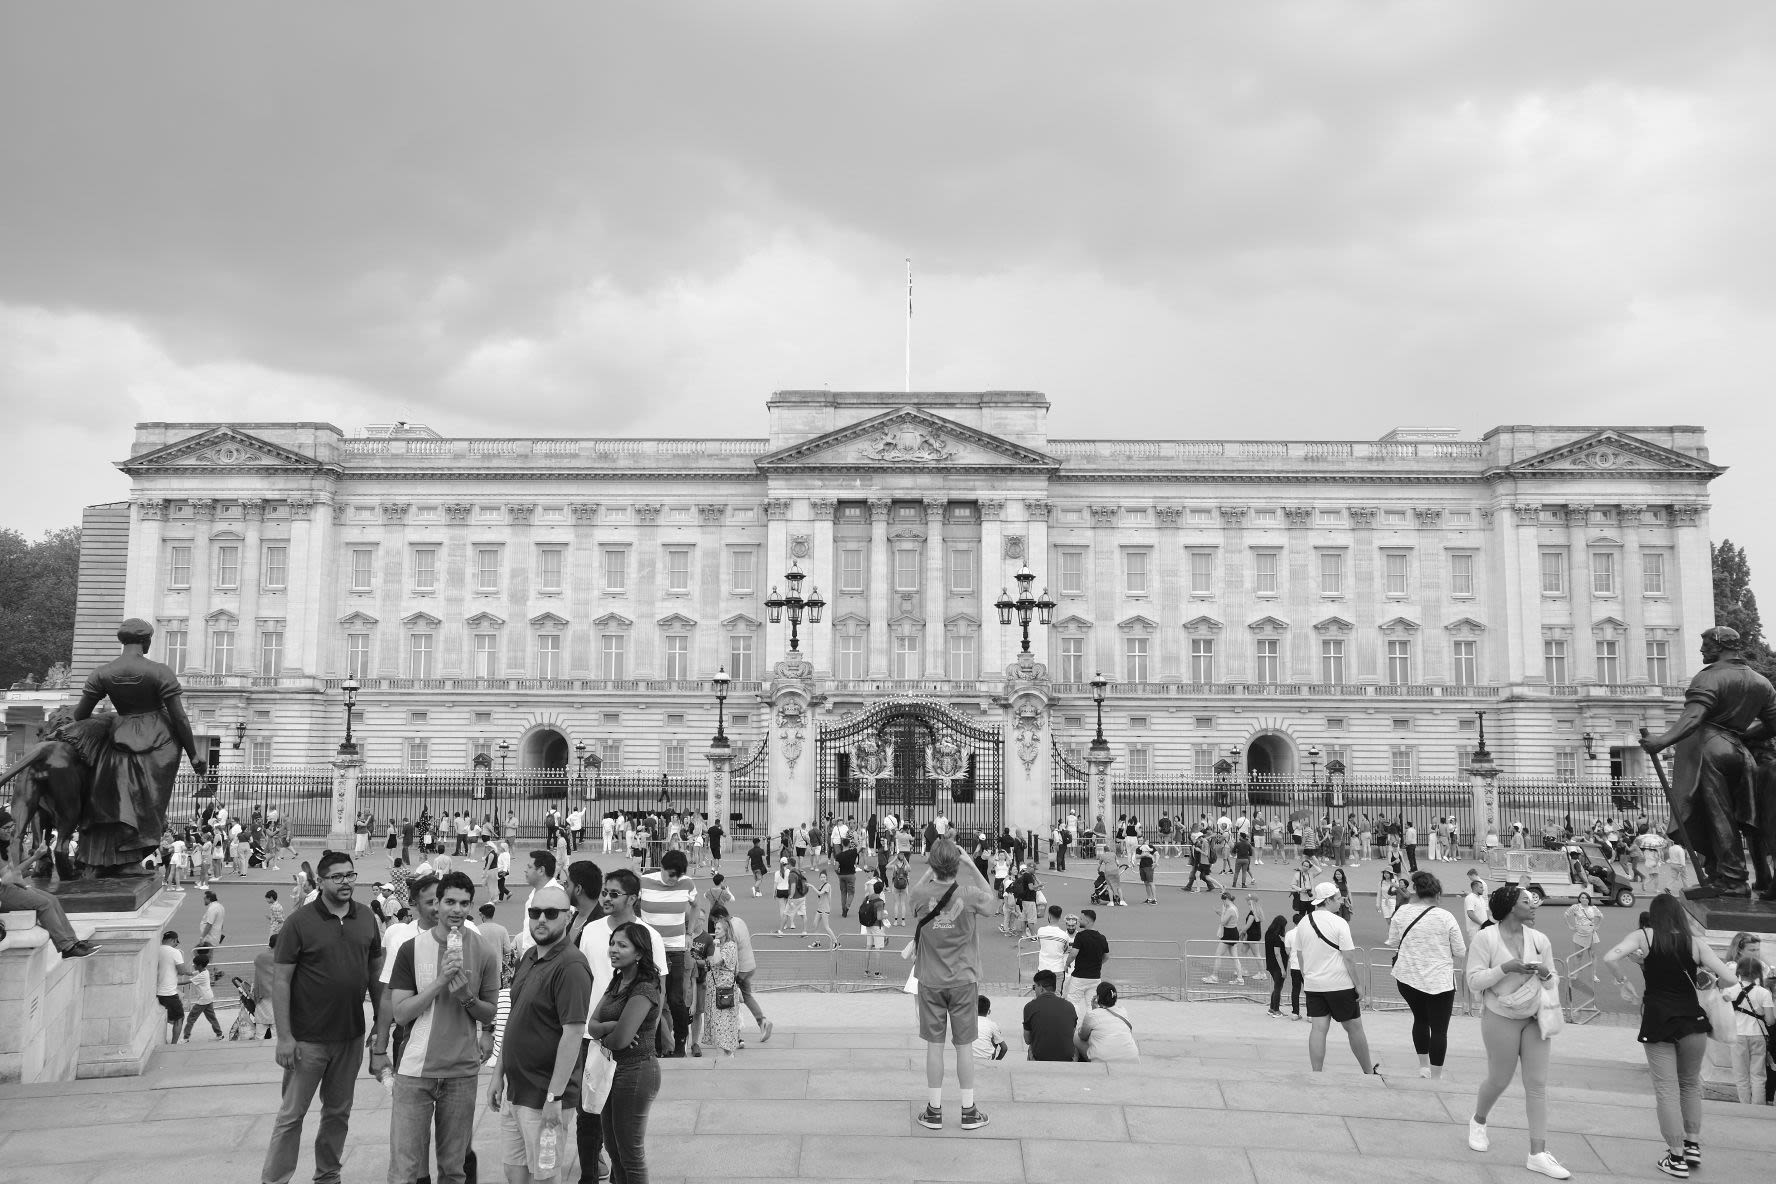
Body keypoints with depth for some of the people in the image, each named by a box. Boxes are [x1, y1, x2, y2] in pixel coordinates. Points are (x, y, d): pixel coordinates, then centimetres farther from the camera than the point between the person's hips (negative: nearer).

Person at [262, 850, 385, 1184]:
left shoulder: (366, 919, 2)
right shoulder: (300, 922, -11)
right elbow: (281, 981, -10)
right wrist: (284, 1037, -14)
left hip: (352, 1036, 4)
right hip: (308, 1039, -4)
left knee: (338, 1112, 15)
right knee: (291, 1115, 4)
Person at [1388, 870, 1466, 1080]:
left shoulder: (1402, 911, -6)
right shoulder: (1445, 917, -12)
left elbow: (1393, 942, 5)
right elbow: (1461, 953, -4)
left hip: (1408, 977, 3)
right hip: (1439, 980, -3)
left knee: (1420, 1019, 24)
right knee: (1439, 1029, 6)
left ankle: (1423, 1066, 28)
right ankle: (1436, 1076, 7)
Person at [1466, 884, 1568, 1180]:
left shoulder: (1539, 939, 2)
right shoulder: (1485, 938, -11)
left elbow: (1552, 982, 11)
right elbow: (1474, 981, -13)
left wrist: (1546, 974, -12)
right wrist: (1505, 967, -24)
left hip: (1535, 1018, 4)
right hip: (1501, 1018, -4)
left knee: (1537, 1085, 1)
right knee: (1499, 1080, 7)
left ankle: (1538, 1153, 5)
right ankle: (1478, 1121, 37)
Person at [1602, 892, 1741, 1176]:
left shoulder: (1644, 936, -2)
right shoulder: (1695, 943, 1)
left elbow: (1610, 958, -17)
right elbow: (1729, 978, -4)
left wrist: (1623, 983, -1)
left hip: (1657, 1021, -2)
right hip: (1692, 1020, 2)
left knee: (1666, 1088, 6)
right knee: (1690, 1084, 22)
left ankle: (1677, 1157, 8)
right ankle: (1693, 1145, 24)